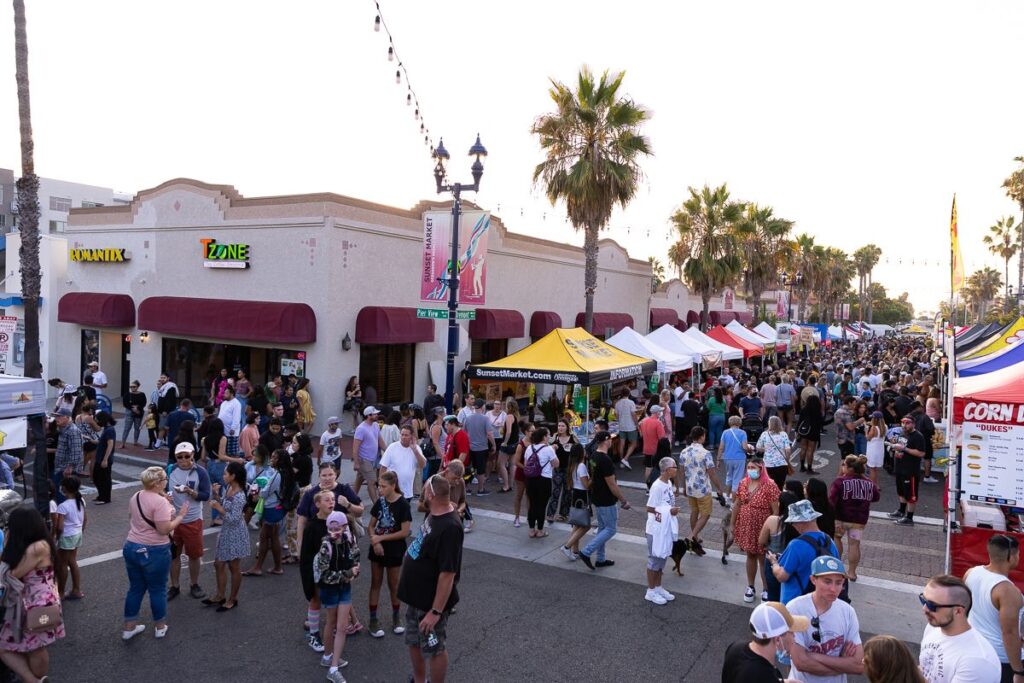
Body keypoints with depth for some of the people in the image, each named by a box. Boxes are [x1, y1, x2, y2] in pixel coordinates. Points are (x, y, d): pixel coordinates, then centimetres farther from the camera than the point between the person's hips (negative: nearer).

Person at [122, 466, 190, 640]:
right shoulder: (160, 501, -22)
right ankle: (160, 627, 24)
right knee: (157, 589, 10)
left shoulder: (136, 497, 5)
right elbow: (164, 529, -25)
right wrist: (180, 516, -14)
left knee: (135, 588, 18)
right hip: (153, 552, -7)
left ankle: (129, 627, 25)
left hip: (131, 547, 7)